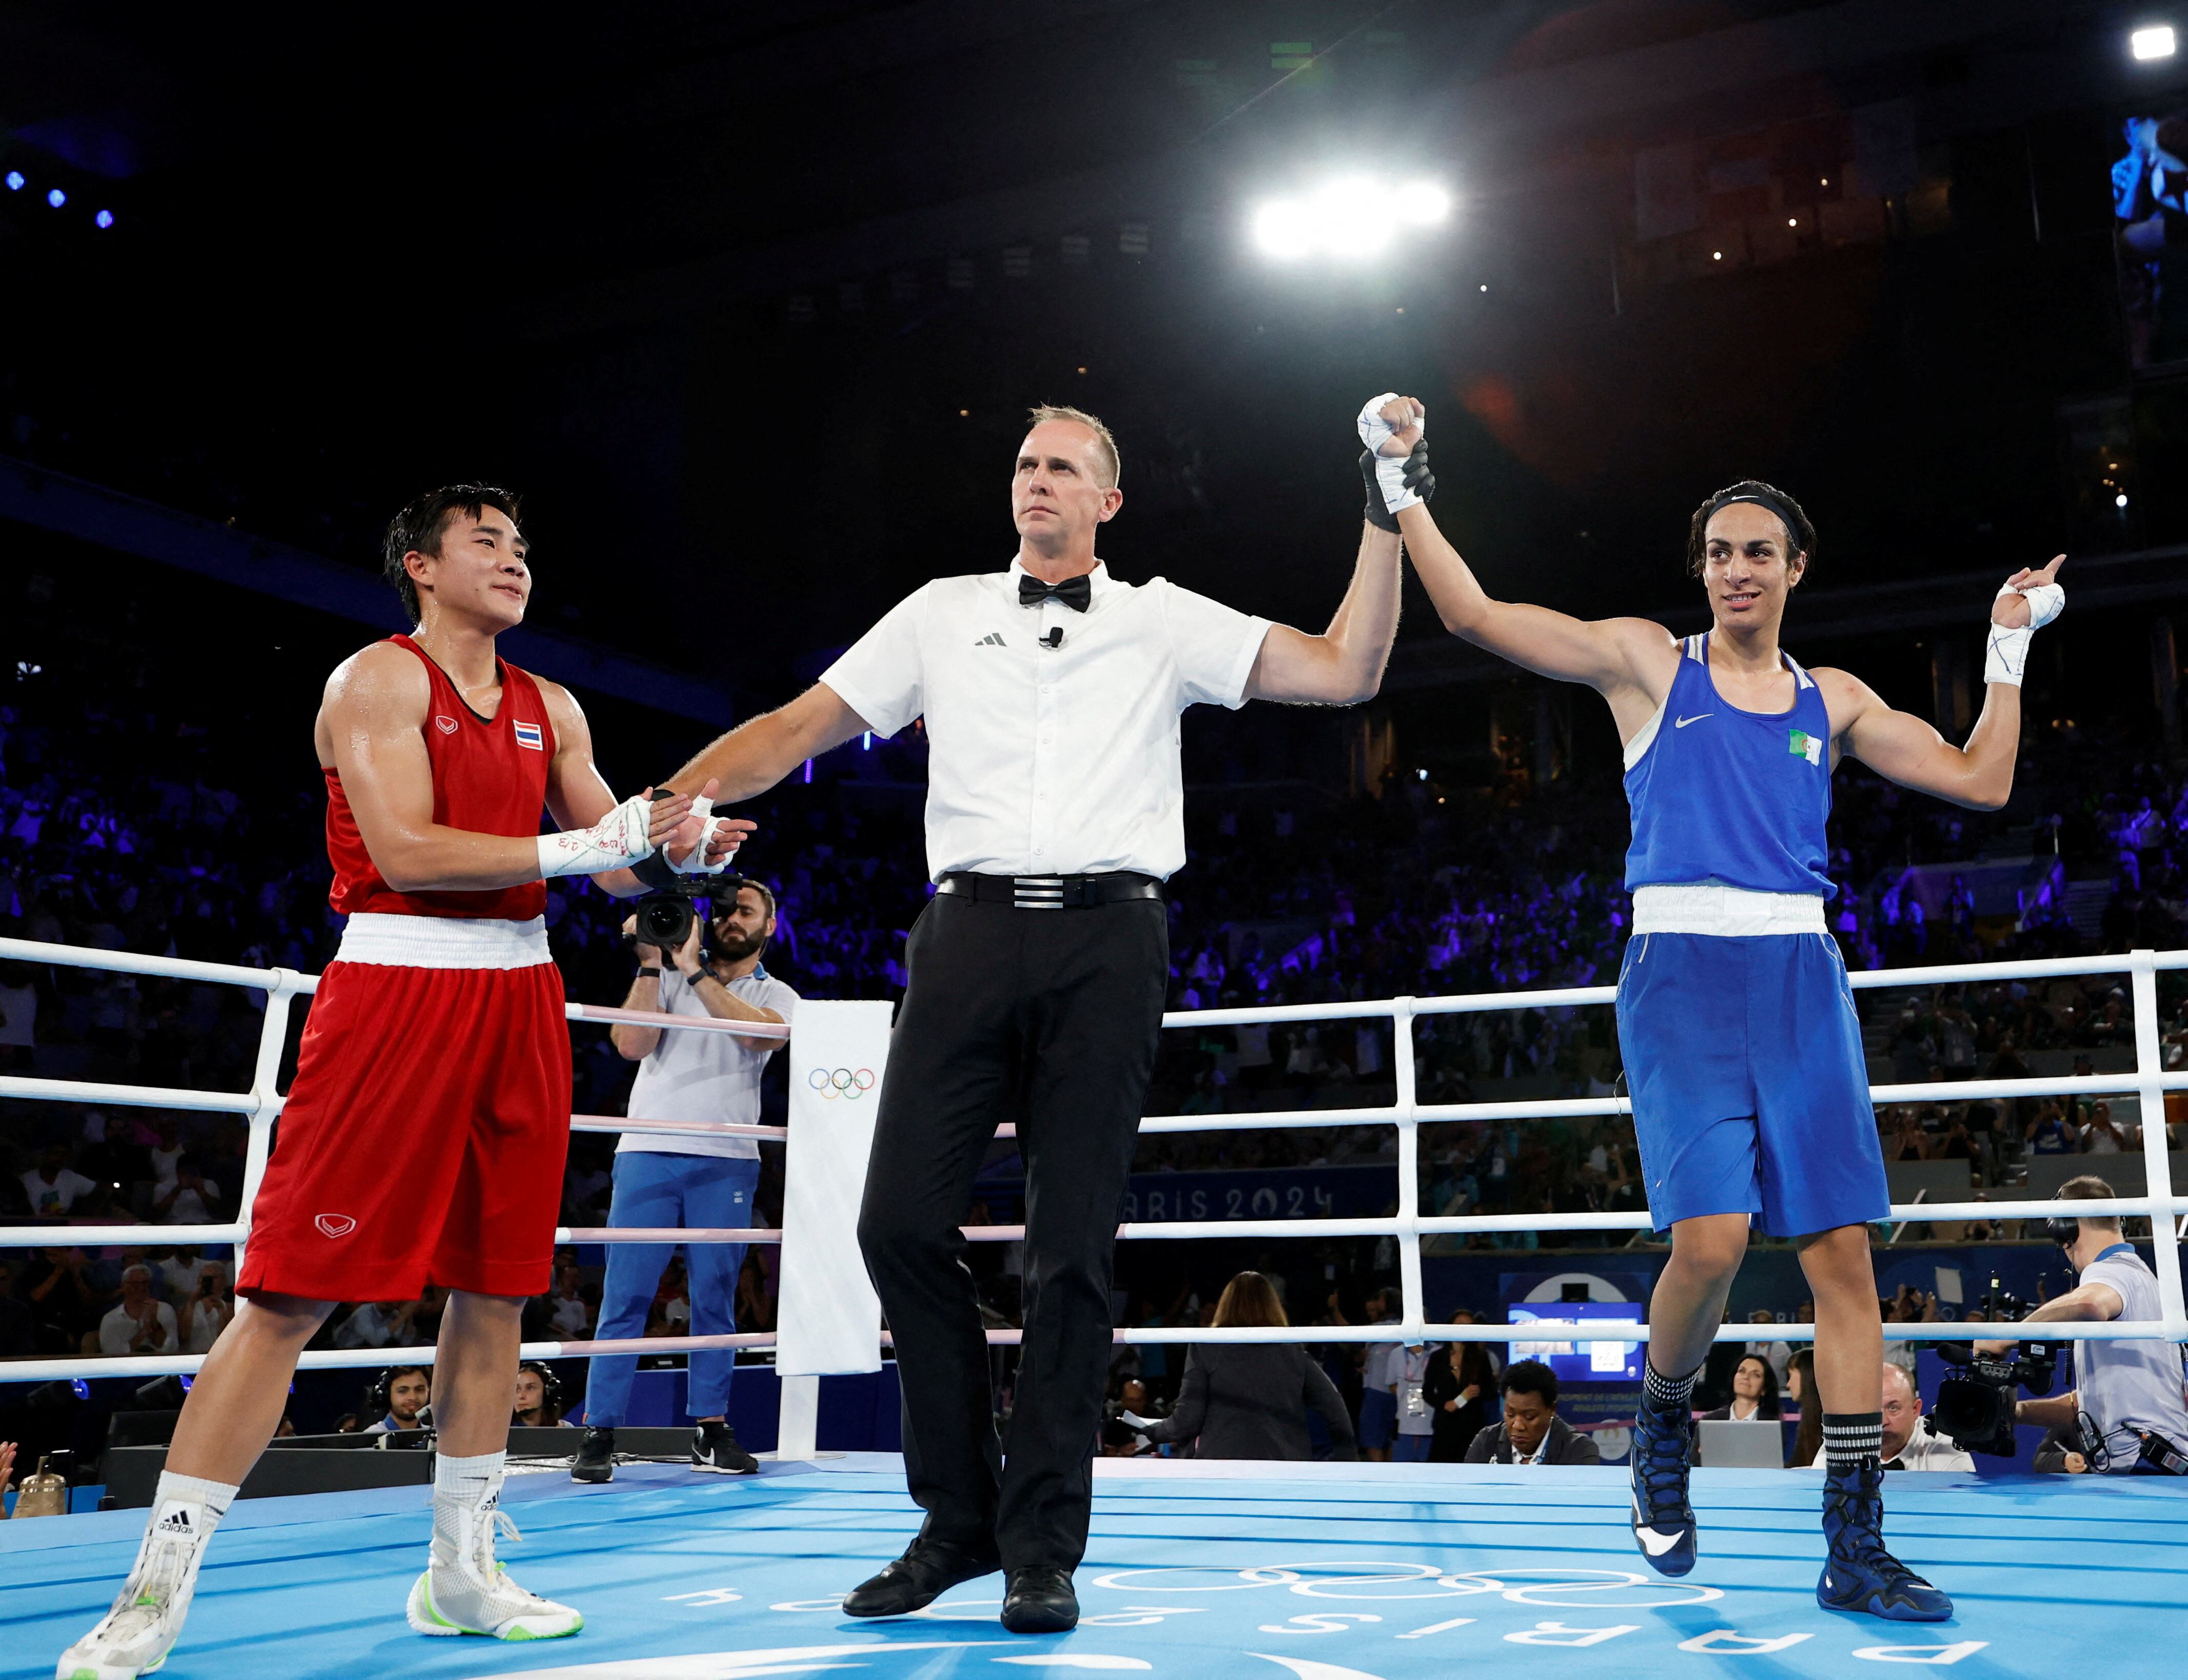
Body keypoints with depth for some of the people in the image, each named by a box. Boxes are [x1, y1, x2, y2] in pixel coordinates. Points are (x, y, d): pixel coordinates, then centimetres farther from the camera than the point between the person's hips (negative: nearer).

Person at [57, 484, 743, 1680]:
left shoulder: (550, 709, 17)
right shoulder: (377, 680, -3)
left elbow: (618, 859, 15)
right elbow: (406, 850, -15)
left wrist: (679, 845, -7)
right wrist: (582, 846, -14)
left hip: (519, 997, 7)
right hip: (398, 988, -6)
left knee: (494, 1288, 8)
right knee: (291, 1293, -7)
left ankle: (461, 1572, 20)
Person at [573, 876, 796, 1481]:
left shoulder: (778, 997, 13)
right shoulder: (669, 978, 14)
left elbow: (760, 1034, -10)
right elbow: (631, 1044, -1)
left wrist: (693, 970, -13)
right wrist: (652, 963, -6)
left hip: (727, 1162, 0)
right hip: (648, 1153, 0)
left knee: (715, 1296, 2)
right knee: (626, 1295, -5)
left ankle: (711, 1430, 9)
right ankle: (598, 1433, -2)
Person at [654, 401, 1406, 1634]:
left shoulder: (1163, 622, 13)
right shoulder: (944, 613, 17)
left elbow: (1346, 673, 7)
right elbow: (797, 729, 12)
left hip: (1107, 942, -1)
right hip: (971, 932, 2)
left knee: (1073, 1248, -1)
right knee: (903, 1220, -5)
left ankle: (1044, 1547, 11)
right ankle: (961, 1517, 13)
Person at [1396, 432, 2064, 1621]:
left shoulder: (1832, 701, 17)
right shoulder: (1648, 662, 8)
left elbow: (1980, 780, 17)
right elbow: (1474, 616, 5)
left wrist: (2010, 645, 17)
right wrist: (1405, 495, 3)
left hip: (1800, 976, 3)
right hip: (1681, 970, -3)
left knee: (1842, 1252, -2)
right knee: (1712, 1239, -18)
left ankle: (1854, 1548, 6)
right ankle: (1661, 1420, 15)